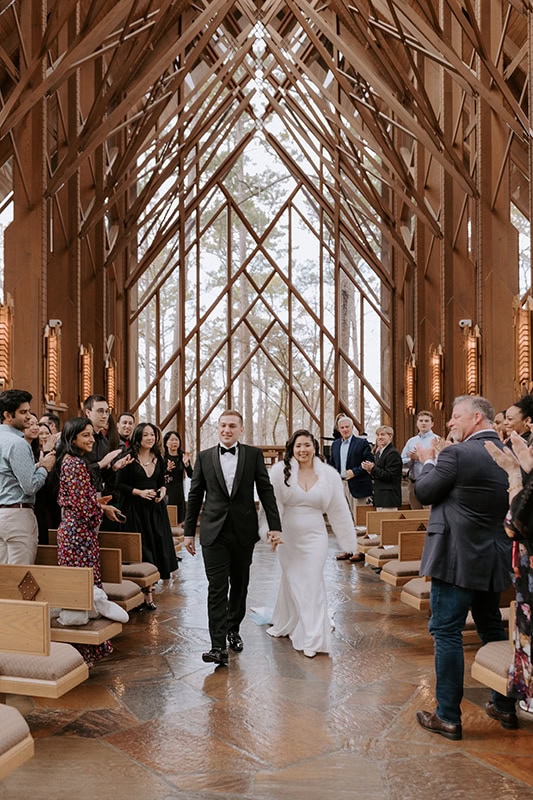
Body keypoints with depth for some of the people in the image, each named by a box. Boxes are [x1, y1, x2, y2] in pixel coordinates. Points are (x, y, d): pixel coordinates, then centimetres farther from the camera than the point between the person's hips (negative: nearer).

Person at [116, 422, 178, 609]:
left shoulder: (158, 458, 10)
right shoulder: (129, 458, -5)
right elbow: (120, 484, -7)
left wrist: (162, 491, -2)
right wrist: (140, 492, -17)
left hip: (155, 508, 5)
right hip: (135, 509, -5)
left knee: (157, 547, 3)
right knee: (141, 549, -3)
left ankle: (148, 588, 15)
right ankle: (146, 595, 7)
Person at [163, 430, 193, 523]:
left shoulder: (183, 456, 5)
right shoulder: (162, 457, -4)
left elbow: (191, 475, -2)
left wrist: (186, 463, -17)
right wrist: (168, 469, -26)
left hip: (179, 492, 3)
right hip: (166, 492, -3)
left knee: (179, 521, 6)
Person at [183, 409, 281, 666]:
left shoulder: (253, 454, 1)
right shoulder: (204, 457, 3)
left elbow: (266, 490, 0)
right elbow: (194, 496, 6)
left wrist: (274, 525, -6)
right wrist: (188, 531, 6)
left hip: (244, 532, 1)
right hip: (214, 532, -1)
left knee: (239, 586, 14)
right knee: (217, 589, -5)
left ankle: (233, 629, 34)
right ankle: (219, 646, -3)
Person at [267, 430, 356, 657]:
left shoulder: (329, 474, -3)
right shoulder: (280, 471, -9)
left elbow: (339, 510, 4)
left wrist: (350, 542, 8)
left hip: (314, 537, 0)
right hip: (288, 538, 0)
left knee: (312, 583, 1)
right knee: (292, 581, 15)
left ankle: (312, 639, 11)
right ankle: (285, 625, 38)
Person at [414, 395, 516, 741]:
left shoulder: (457, 454, -18)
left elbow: (424, 493, -11)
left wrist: (428, 462, 8)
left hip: (457, 558, -8)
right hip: (494, 557, 8)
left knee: (447, 633, 2)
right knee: (492, 629, 21)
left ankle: (448, 717, 10)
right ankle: (505, 705, 33)